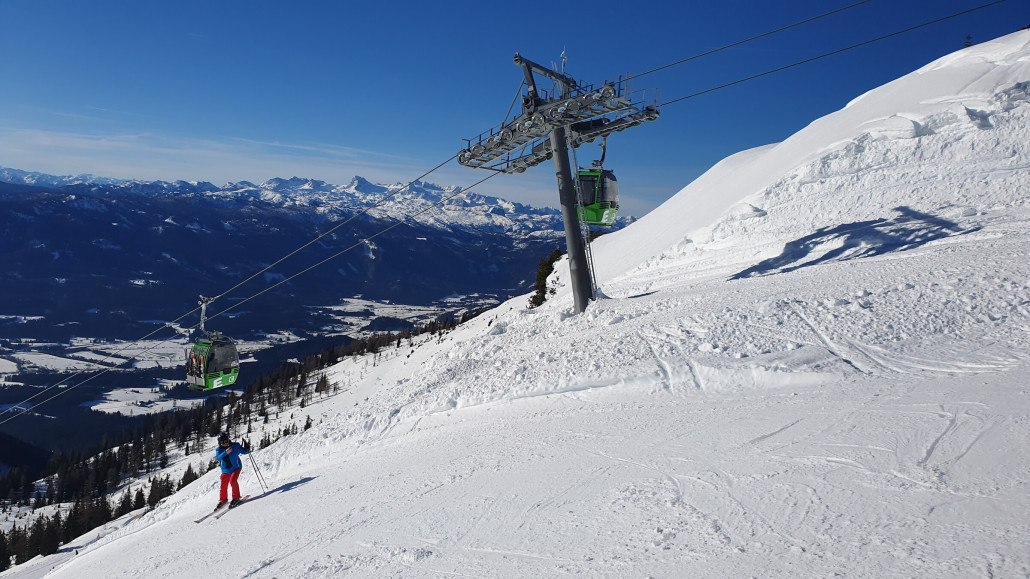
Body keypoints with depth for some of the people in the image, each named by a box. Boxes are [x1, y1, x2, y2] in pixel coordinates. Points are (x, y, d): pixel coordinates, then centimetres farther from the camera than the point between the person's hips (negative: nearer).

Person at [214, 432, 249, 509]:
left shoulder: (235, 446, -9)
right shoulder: (219, 450, -5)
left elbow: (243, 451, -1)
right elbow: (218, 457, -23)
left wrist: (247, 451, -24)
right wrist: (225, 453, -39)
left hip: (236, 467, -3)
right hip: (226, 470, 3)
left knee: (233, 480, -23)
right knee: (223, 485, 7)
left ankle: (236, 498, -8)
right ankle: (223, 499, 32)